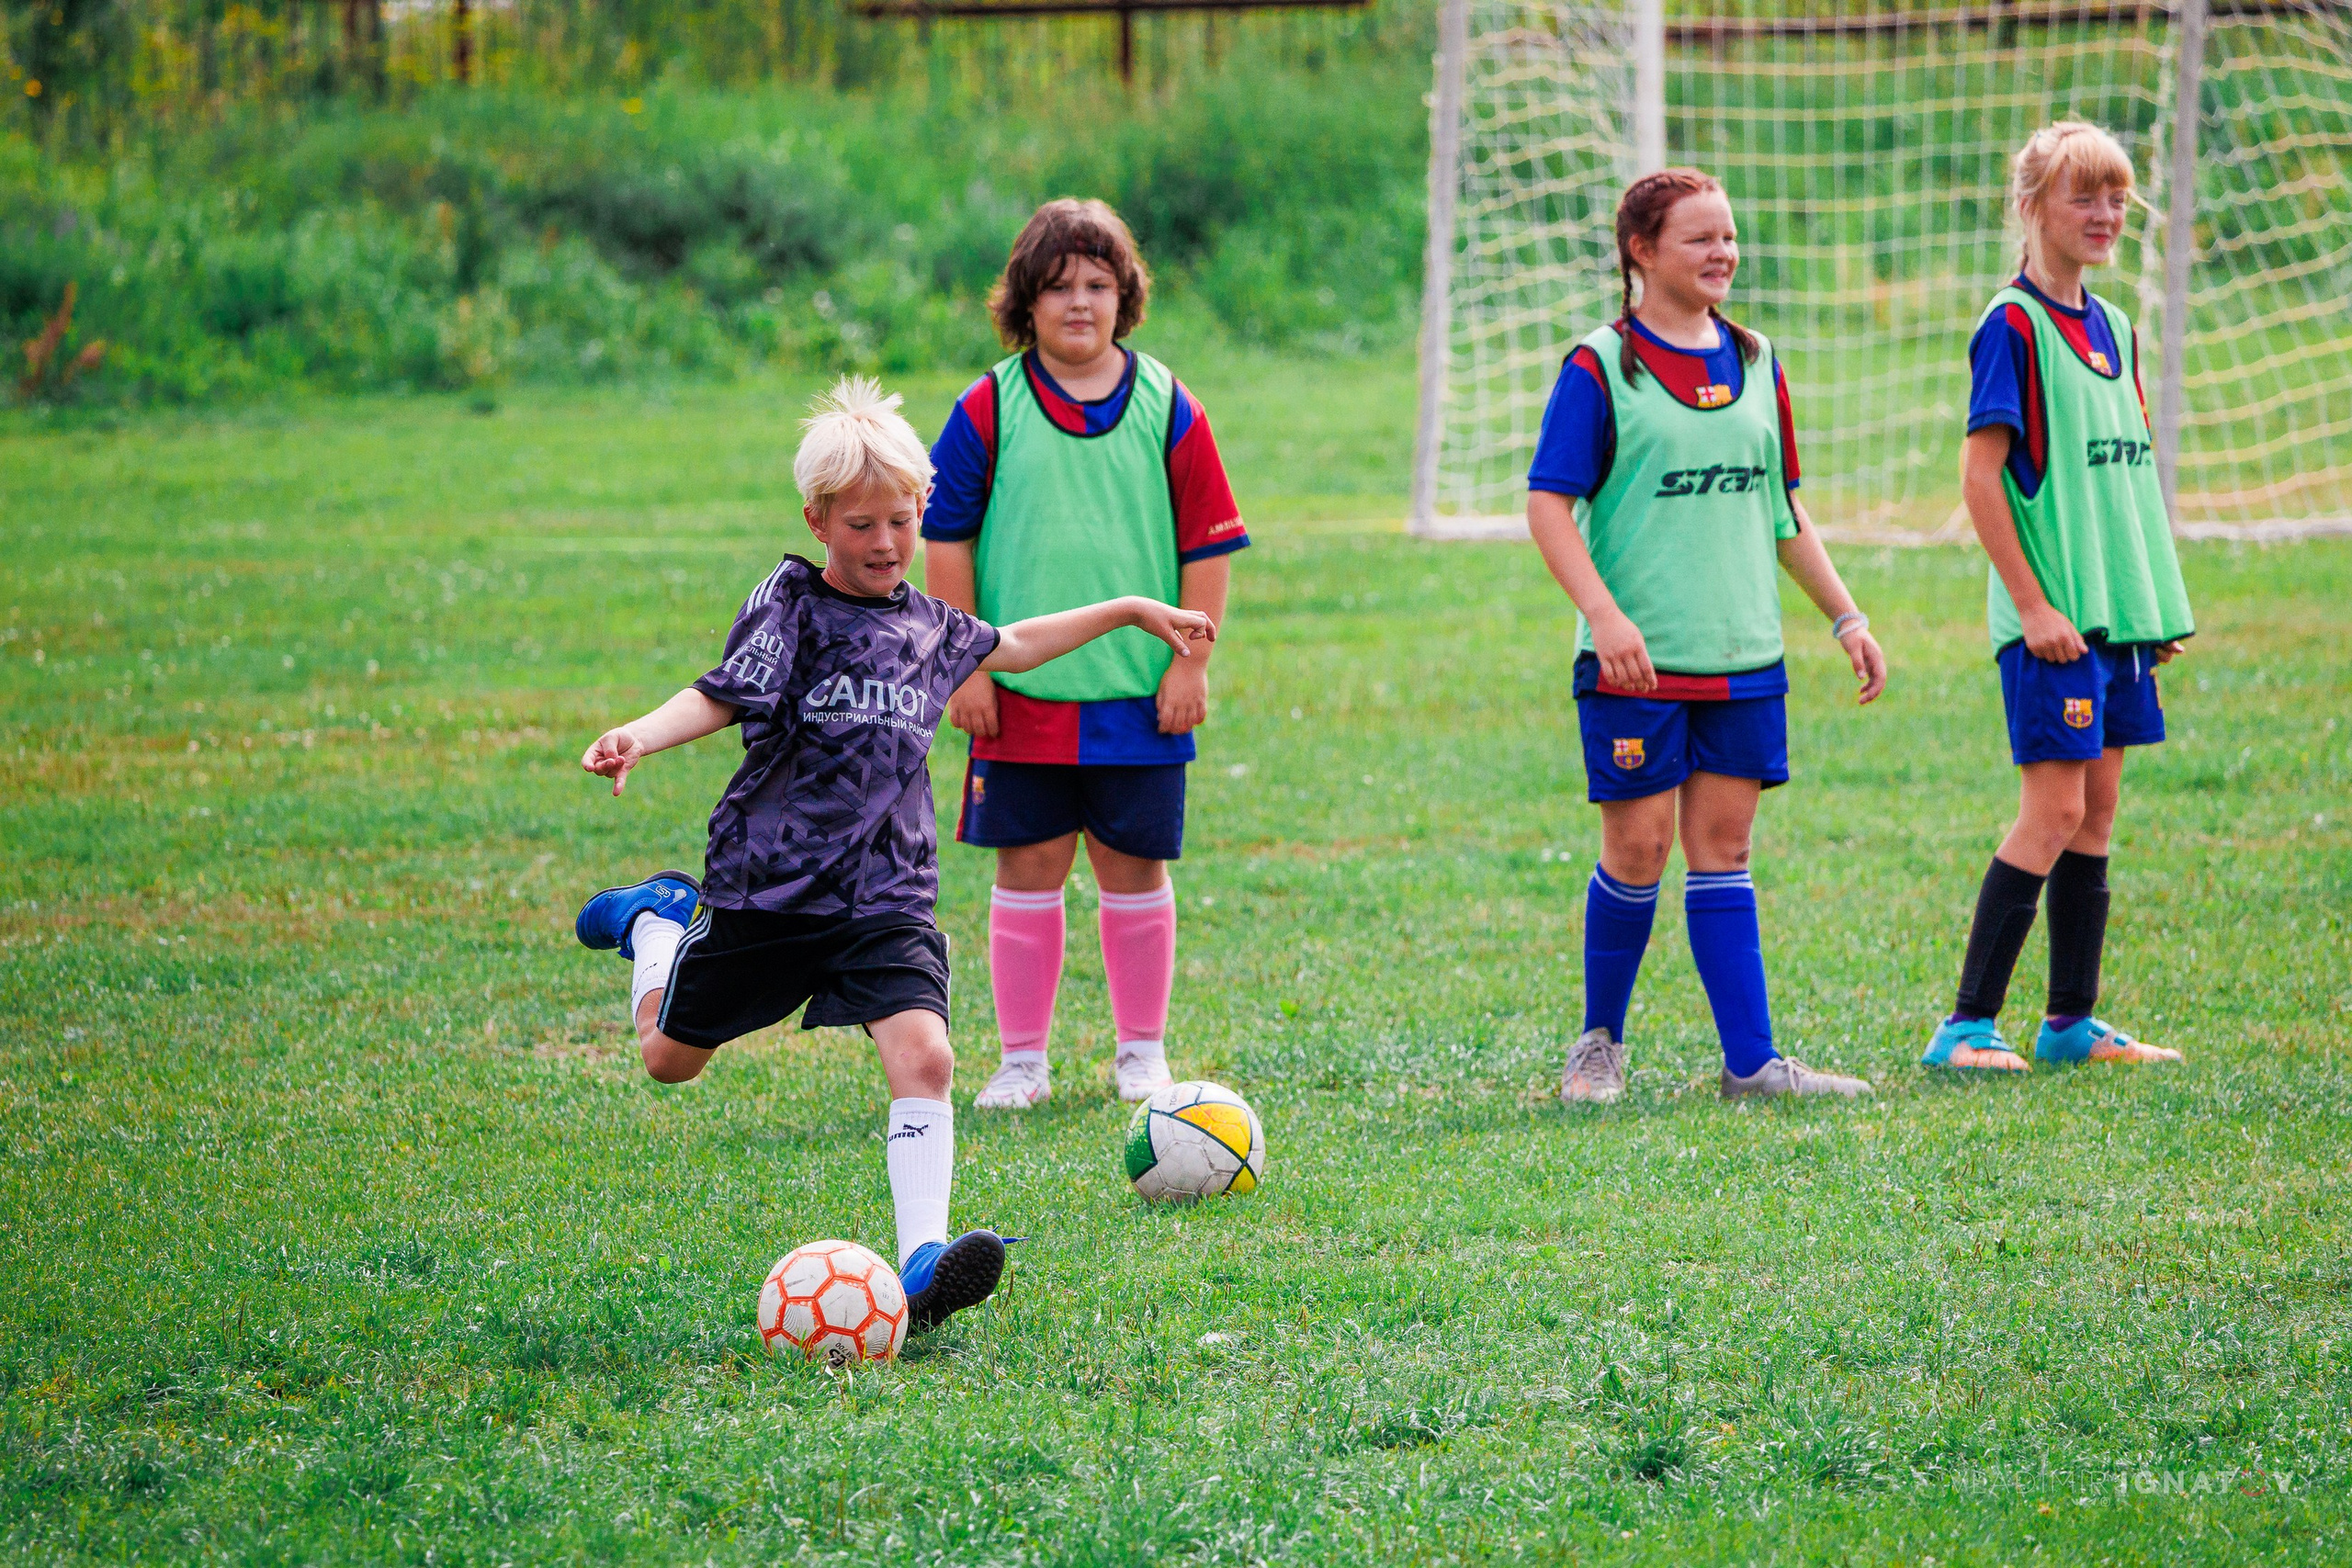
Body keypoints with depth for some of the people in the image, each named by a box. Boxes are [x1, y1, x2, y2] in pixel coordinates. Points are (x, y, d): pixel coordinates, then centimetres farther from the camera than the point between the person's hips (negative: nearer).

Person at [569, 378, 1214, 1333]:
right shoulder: (793, 603, -7)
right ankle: (658, 921, 47)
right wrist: (639, 738, -36)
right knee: (670, 1058, 15)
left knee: (923, 1054, -21)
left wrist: (1131, 612, 35)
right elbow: (722, 696, -17)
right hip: (768, 886, -2)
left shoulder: (928, 627, 9)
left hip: (886, 897, 2)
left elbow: (1010, 646, 29)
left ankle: (922, 1257, -25)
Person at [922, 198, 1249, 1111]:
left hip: (1138, 695, 0)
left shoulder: (1167, 409, 0)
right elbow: (945, 540, 3)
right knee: (1028, 870, 3)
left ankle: (1142, 1050, 20)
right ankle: (1023, 1059, 12)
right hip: (1021, 696, 0)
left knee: (1134, 869, 6)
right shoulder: (989, 411, -1)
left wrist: (1189, 663, -2)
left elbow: (1208, 545, 3)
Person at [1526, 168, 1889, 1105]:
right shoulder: (1601, 368, -6)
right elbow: (1549, 505, -10)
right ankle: (1601, 1043, 16)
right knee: (1638, 850, -2)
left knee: (1722, 849, 6)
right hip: (1636, 661, -5)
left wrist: (1845, 617, 15)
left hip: (1743, 657, 5)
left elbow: (1782, 510, 19)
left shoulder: (1754, 364, 12)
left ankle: (1750, 1061, 5)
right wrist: (1605, 616, -21)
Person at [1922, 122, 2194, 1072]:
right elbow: (1980, 473, -14)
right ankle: (1967, 1025, -9)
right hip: (2051, 618, -8)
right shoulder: (2014, 325, -10)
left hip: (2118, 606, 8)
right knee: (2054, 810, -11)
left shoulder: (2113, 328, 14)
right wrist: (2033, 604, -17)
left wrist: (2160, 602, 16)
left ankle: (2072, 1022, 15)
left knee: (2097, 809, 9)